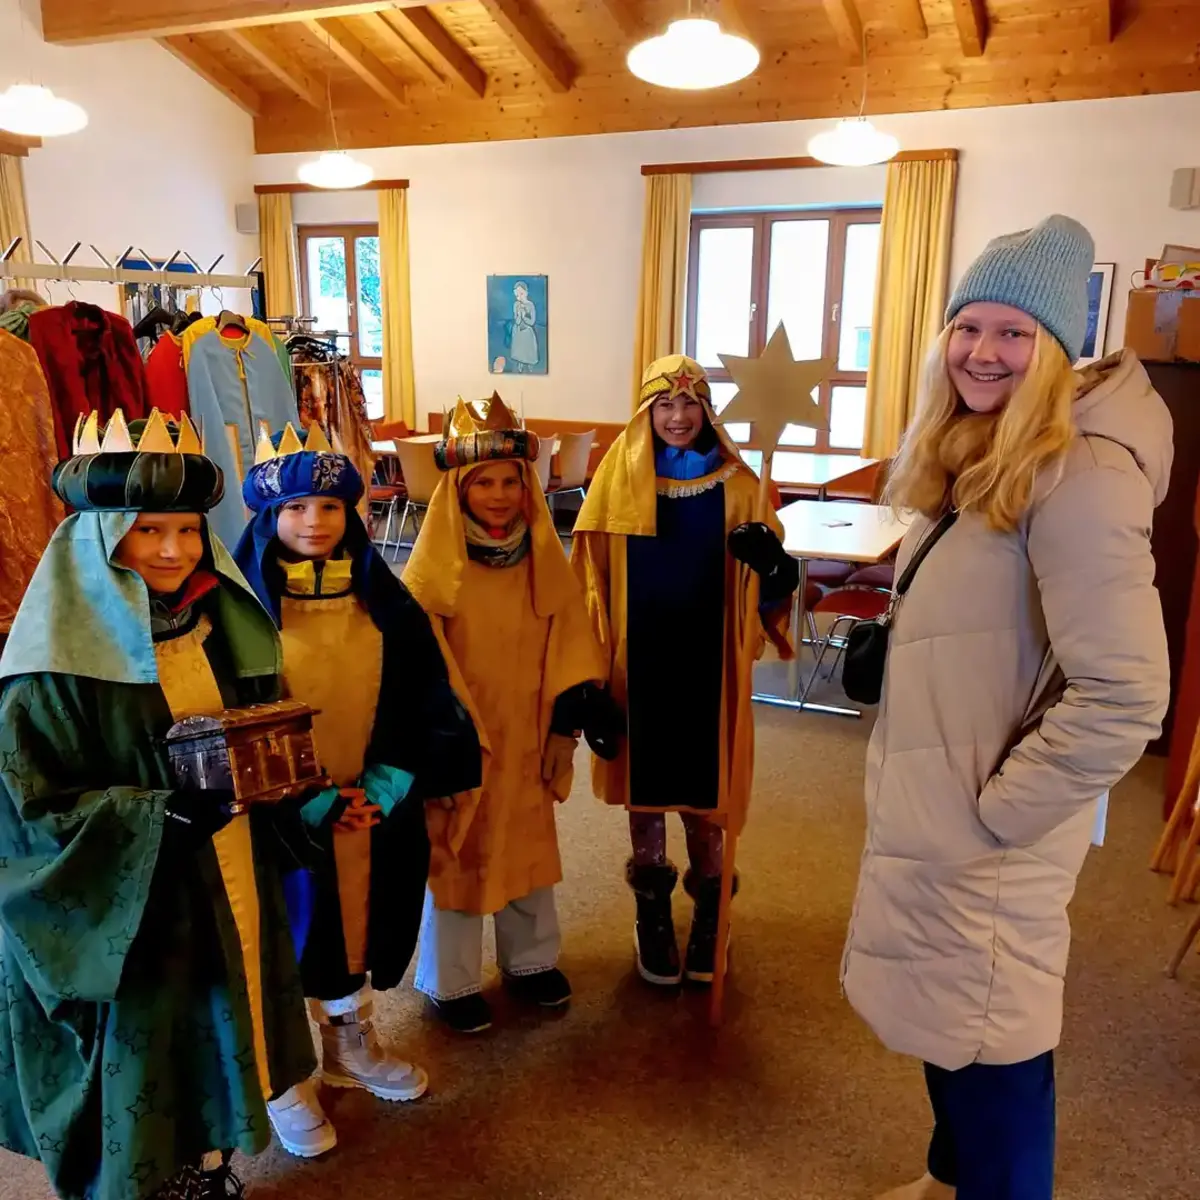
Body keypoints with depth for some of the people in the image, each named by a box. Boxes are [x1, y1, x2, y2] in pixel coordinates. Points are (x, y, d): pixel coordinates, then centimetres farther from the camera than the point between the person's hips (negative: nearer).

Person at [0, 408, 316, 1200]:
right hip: (125, 912, -6)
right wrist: (165, 814, -28)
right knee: (139, 1076, 8)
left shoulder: (224, 624, 4)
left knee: (219, 1045, 20)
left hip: (232, 886, 7)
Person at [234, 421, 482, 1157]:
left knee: (359, 918, 19)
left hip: (374, 805, 4)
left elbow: (419, 699, 3)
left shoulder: (383, 600, 1)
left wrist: (384, 785, -8)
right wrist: (312, 801, -15)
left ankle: (353, 1043, 42)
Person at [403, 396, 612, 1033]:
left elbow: (568, 624, 4)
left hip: (526, 731, 5)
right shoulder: (434, 564, -16)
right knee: (454, 855, 10)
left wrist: (575, 688, -7)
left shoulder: (542, 556, -3)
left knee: (528, 846, 19)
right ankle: (450, 981, 30)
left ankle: (530, 958, 41)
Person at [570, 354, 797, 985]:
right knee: (643, 780, 11)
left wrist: (771, 561, -22)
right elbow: (592, 573, -1)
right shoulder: (620, 479, -3)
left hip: (707, 657, 0)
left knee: (704, 781, 8)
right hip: (641, 655, 0)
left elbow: (768, 581, 1)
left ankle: (708, 909, 30)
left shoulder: (734, 483, -1)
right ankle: (652, 910, 30)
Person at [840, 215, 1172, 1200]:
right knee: (950, 1029, 26)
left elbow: (1123, 697, -29)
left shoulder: (1078, 476, -23)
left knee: (992, 1056, 10)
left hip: (988, 839, -9)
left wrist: (997, 811, -19)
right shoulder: (973, 463, 8)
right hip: (936, 813, 9)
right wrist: (923, 787, 13)